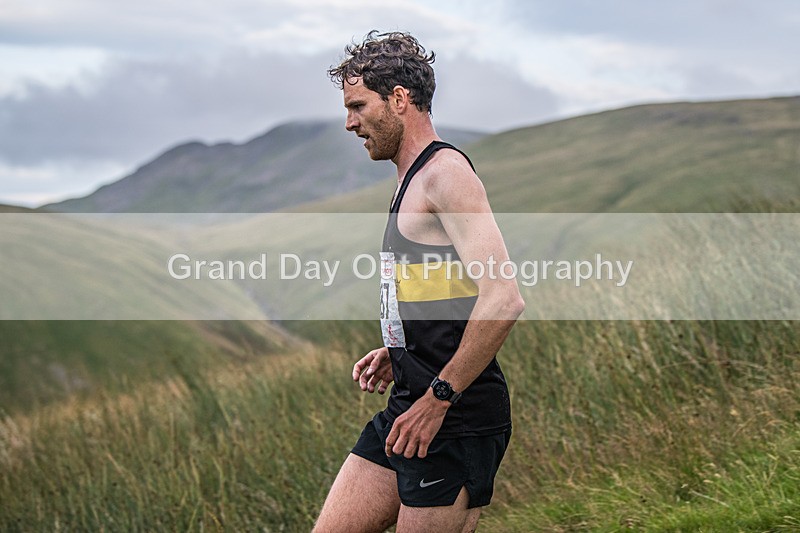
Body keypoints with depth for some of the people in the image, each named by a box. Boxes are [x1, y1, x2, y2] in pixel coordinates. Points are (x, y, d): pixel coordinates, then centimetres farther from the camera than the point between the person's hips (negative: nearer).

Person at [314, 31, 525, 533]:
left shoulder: (446, 171, -12)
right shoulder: (412, 181, 19)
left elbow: (503, 300, -23)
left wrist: (438, 398, -20)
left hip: (455, 417, -10)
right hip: (410, 408, 10)